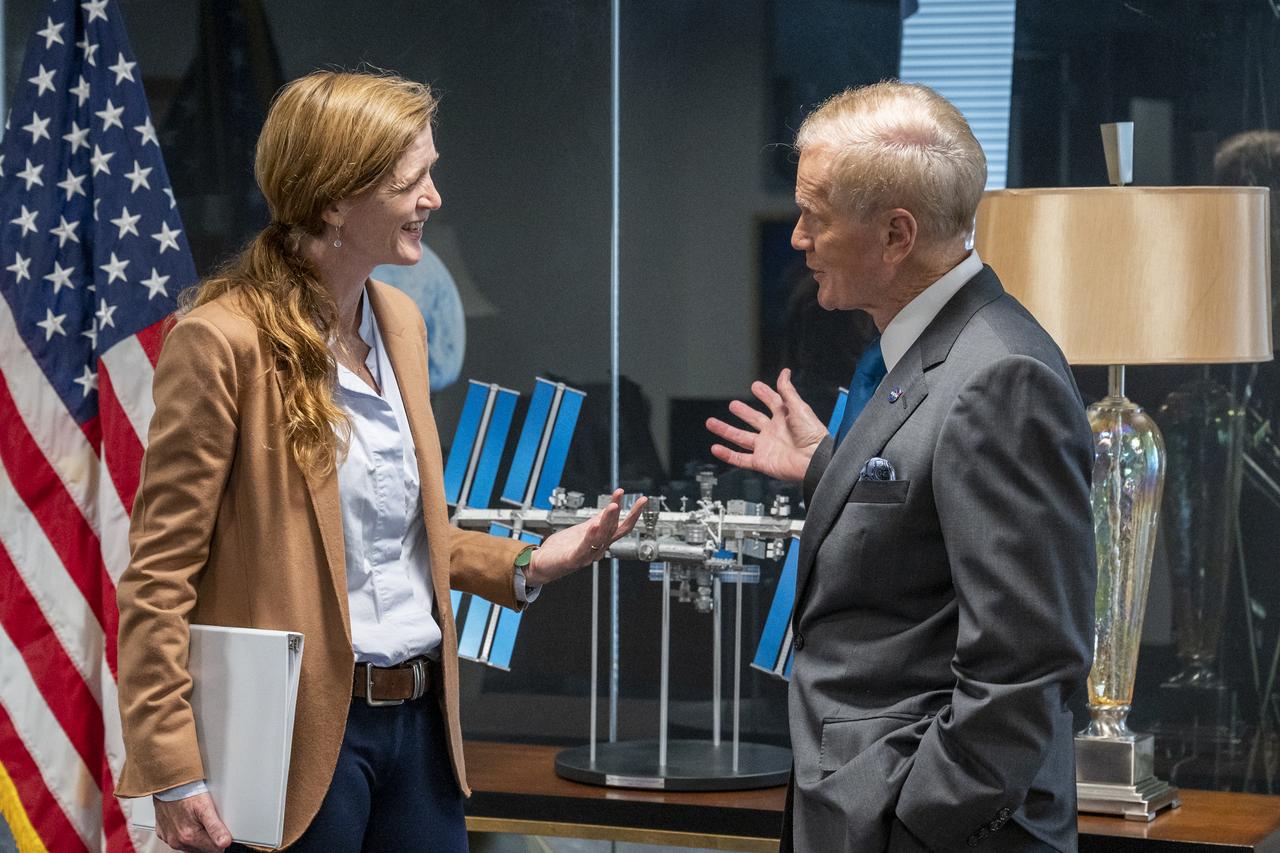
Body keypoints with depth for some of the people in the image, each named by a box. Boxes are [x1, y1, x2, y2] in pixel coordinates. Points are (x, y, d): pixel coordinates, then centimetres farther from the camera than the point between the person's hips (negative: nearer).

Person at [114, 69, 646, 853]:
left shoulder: (399, 322, 11)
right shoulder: (223, 340, -13)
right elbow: (160, 574, -13)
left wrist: (524, 565, 5)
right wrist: (174, 774, -18)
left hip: (419, 720, 7)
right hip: (303, 730, -7)